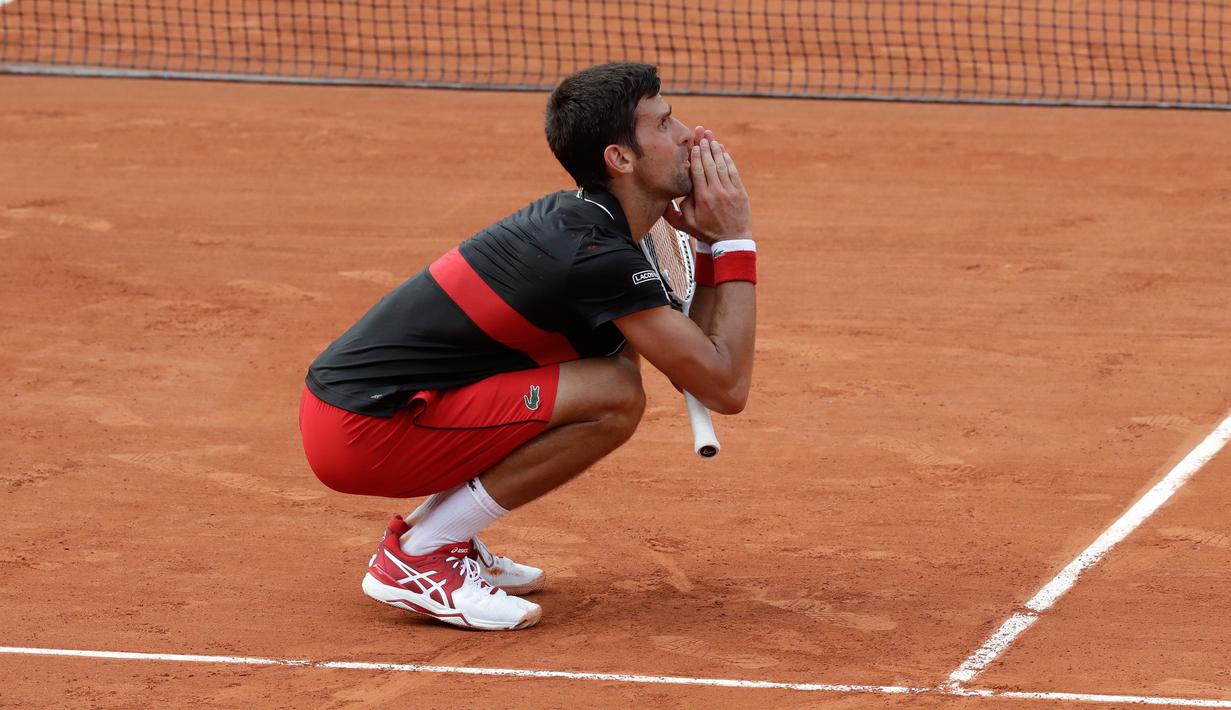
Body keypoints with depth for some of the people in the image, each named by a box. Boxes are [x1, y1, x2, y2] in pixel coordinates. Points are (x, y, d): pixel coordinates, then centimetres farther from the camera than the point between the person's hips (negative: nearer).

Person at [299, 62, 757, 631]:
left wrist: (706, 244, 8)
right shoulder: (599, 256, -19)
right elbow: (726, 387, -14)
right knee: (616, 397, -19)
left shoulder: (571, 218, 12)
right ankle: (416, 559, -9)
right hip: (363, 434, -10)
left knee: (616, 349, 16)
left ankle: (426, 533, 15)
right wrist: (734, 242, -7)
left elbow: (694, 362, 20)